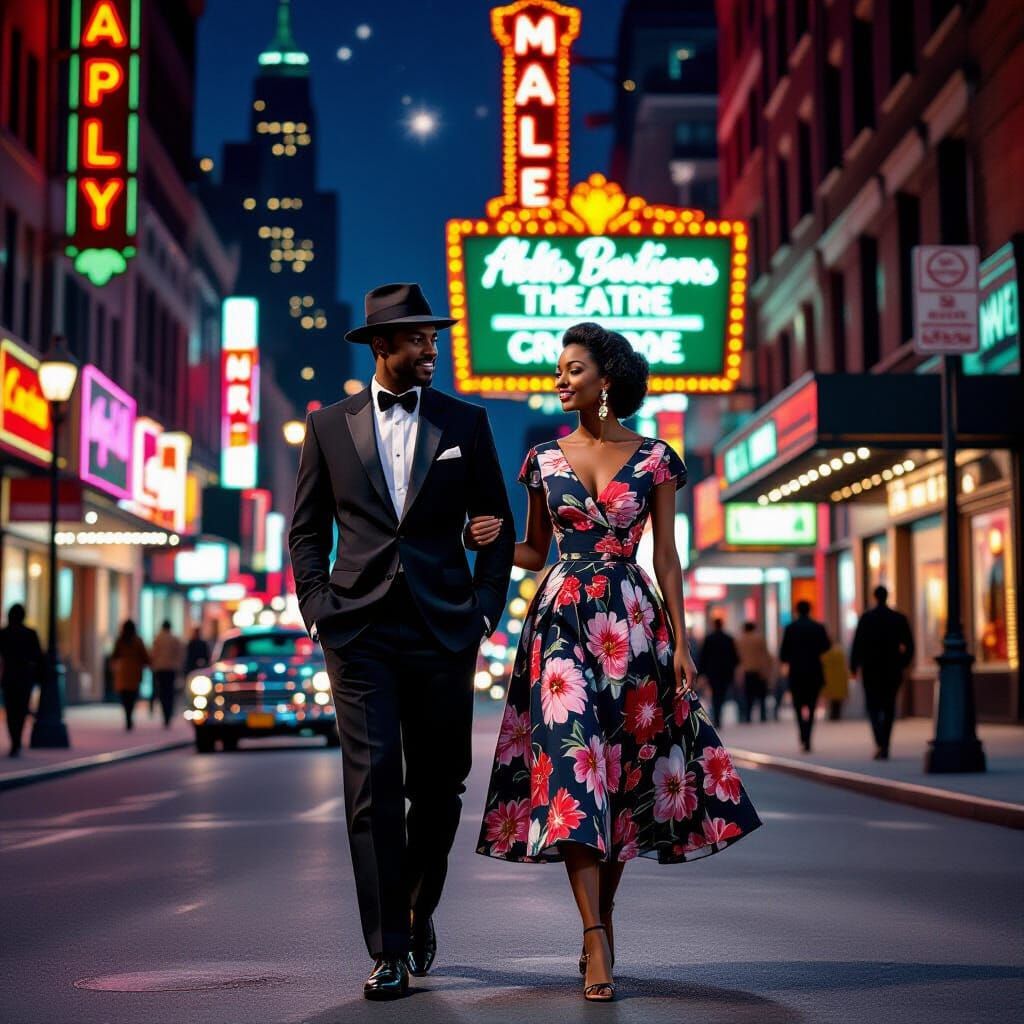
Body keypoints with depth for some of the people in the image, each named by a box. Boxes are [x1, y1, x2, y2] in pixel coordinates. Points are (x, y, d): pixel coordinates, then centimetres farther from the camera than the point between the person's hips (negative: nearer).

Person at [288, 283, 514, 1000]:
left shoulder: (465, 422, 8)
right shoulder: (330, 424, 8)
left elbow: (497, 524, 11)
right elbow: (307, 528, 12)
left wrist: (486, 608, 2)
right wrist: (317, 605, 0)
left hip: (443, 630, 1)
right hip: (359, 630, -1)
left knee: (439, 785, 7)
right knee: (373, 784, -6)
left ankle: (419, 907, 33)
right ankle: (390, 950, 0)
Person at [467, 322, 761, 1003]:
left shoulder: (655, 459, 4)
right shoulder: (545, 460, 9)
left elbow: (666, 556, 4)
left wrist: (680, 641, -1)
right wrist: (495, 540, -6)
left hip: (634, 624, 0)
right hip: (562, 621, 1)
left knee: (623, 772, 4)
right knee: (572, 769, -11)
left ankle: (602, 923, 20)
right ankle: (597, 943, -13)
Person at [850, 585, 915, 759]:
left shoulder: (866, 618, -6)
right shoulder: (899, 618, 0)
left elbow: (858, 642, -8)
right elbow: (909, 645, 1)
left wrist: (854, 666, 0)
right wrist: (903, 663, 14)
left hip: (871, 669, -2)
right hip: (892, 670, 2)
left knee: (873, 706, 3)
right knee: (888, 707, 11)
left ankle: (880, 743, -19)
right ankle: (885, 747, 13)